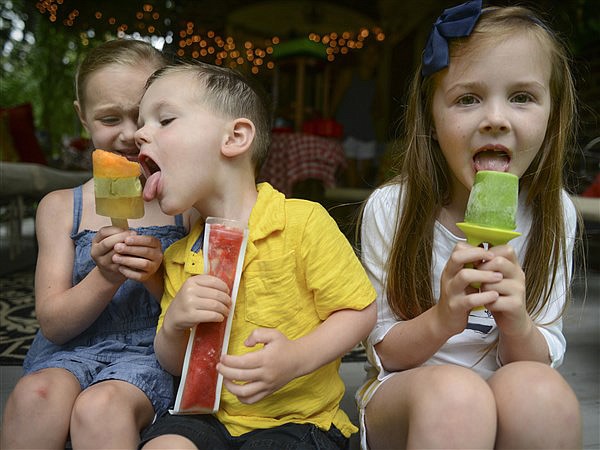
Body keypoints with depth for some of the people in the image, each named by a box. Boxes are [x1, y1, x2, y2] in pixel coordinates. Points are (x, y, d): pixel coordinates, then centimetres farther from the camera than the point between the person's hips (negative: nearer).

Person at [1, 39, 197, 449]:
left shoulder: (188, 202, 1)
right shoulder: (62, 207, 6)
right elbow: (53, 324, 1)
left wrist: (157, 274, -19)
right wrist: (106, 278, -18)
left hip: (151, 355, -2)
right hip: (70, 352, 3)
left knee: (100, 407, -32)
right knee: (36, 395, -29)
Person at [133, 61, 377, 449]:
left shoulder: (302, 221, -13)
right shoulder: (178, 258, 5)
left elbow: (361, 311, -10)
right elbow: (175, 366, 11)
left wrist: (297, 358, -26)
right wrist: (173, 325, -12)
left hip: (296, 418, -3)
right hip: (210, 416, 4)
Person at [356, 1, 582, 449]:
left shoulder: (552, 212, -5)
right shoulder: (391, 207, -12)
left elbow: (543, 361, -2)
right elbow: (384, 352, -6)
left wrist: (517, 324, -26)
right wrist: (442, 318, -27)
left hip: (513, 406, 3)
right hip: (401, 400, -2)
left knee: (542, 393, -32)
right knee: (453, 393, -36)